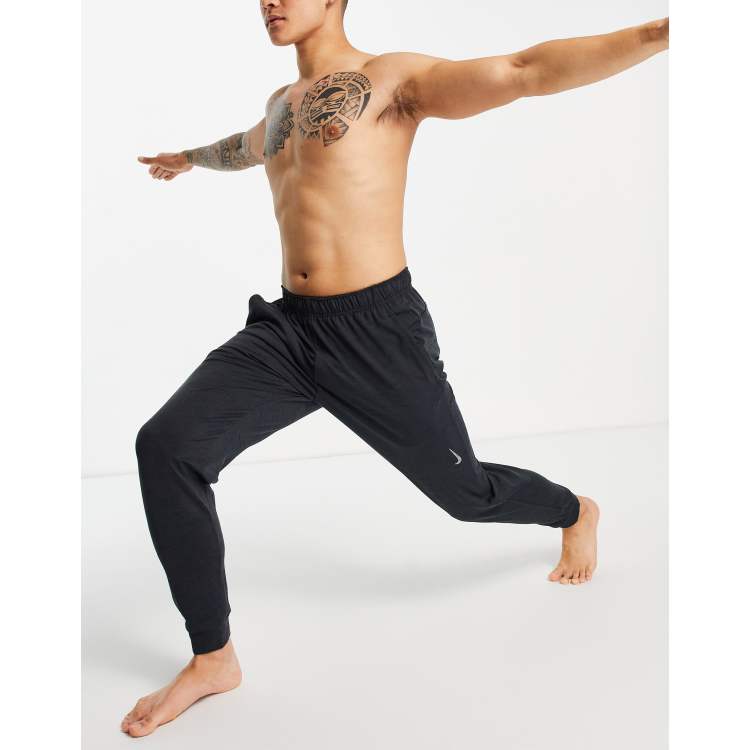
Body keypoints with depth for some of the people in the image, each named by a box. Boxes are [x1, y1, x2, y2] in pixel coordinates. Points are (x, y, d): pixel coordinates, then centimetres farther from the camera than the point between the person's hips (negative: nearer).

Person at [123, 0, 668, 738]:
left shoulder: (395, 78, -2)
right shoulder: (282, 101, 20)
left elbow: (527, 71, -15)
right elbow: (245, 145, 45)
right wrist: (188, 157, 65)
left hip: (377, 328, -6)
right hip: (285, 325, 6)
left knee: (466, 493, 7)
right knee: (166, 447, -13)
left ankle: (577, 513, 44)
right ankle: (213, 658, 1)